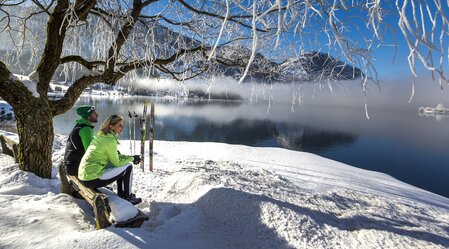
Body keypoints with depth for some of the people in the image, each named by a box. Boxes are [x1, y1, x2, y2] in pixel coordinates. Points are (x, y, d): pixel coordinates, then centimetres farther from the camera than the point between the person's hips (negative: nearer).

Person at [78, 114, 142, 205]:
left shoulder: (101, 135, 9)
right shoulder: (110, 140, -18)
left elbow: (114, 156, 17)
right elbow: (116, 162, -10)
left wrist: (130, 157, 9)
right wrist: (132, 158, 4)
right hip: (92, 179, -9)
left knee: (121, 166, 18)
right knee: (128, 167, -1)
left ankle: (121, 194, 27)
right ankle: (127, 197, 12)